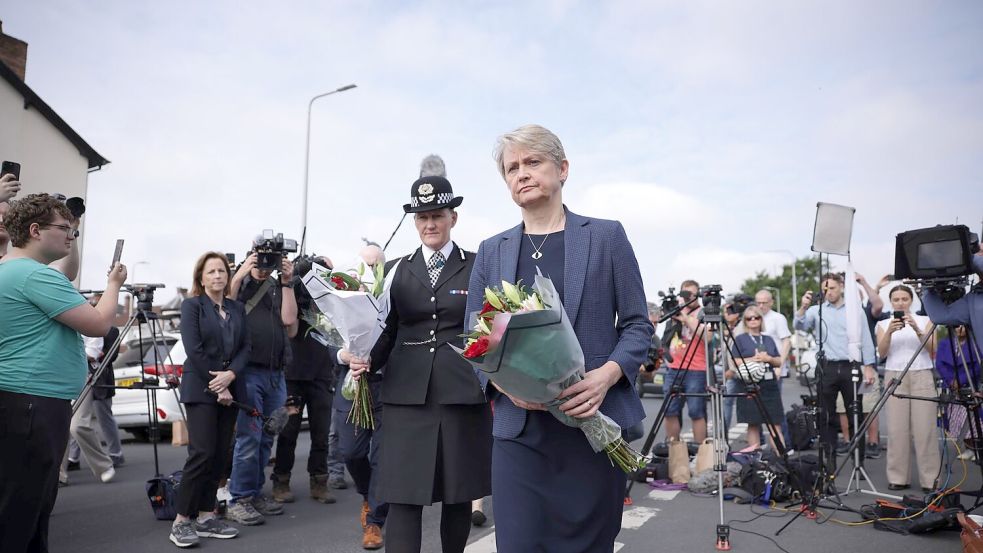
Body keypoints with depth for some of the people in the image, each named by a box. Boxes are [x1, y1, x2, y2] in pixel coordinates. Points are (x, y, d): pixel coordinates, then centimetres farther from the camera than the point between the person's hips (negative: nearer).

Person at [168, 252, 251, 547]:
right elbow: (194, 350, -11)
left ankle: (205, 517, 12)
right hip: (200, 390, -5)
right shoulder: (192, 305, -2)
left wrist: (231, 375, -13)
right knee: (202, 453, -12)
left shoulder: (237, 308, 12)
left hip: (229, 389, 5)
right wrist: (217, 386, -13)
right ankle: (181, 521, -2)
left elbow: (245, 346, 5)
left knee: (220, 455, 5)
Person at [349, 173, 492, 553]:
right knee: (403, 496, -3)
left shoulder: (475, 266, 5)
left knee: (459, 494, 10)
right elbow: (388, 331, 12)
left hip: (463, 392, -1)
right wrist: (367, 360, -5)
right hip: (407, 394, 1)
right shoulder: (399, 270, 12)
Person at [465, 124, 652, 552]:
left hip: (597, 422, -1)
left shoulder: (606, 236, 5)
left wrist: (606, 375, -16)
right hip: (519, 427, 1)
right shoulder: (491, 252, 11)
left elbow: (637, 324, 3)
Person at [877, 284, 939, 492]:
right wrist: (890, 331, -16)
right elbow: (881, 353, 0)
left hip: (922, 376, 0)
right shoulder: (884, 324, 12)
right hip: (895, 377, 1)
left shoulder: (925, 321, 11)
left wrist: (916, 329, -17)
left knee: (924, 428, -6)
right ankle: (898, 478, 3)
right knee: (897, 429, -3)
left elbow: (932, 350, -2)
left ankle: (930, 479, 0)